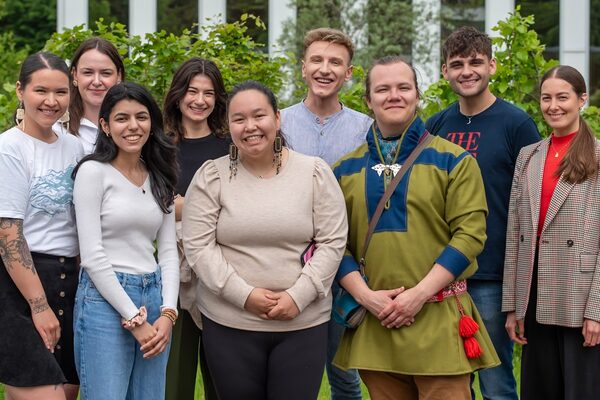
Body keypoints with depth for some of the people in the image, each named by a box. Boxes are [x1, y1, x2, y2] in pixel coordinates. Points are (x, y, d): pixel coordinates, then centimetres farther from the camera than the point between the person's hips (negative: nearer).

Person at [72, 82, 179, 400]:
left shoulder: (159, 178, 13)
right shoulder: (93, 172, -5)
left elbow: (168, 251, 11)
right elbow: (92, 256, -11)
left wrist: (168, 313, -3)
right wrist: (134, 319, -12)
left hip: (154, 298, 6)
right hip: (105, 299, -6)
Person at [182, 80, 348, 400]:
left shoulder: (315, 173, 2)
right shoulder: (211, 177, 1)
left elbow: (332, 242, -1)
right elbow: (198, 247, -4)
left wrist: (298, 296, -12)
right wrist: (244, 295, -13)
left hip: (303, 323, 0)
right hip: (228, 325, 0)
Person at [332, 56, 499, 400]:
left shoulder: (454, 160, 1)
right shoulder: (345, 169, 9)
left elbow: (470, 233, -7)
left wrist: (419, 294, -14)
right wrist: (365, 295, -9)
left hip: (439, 318, -2)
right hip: (374, 321, 3)